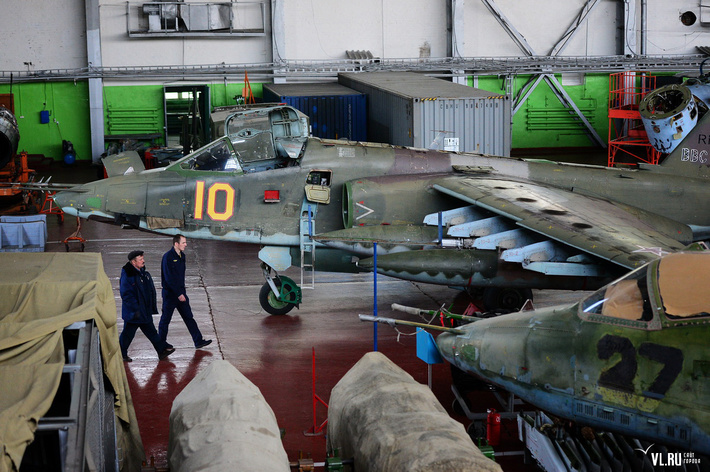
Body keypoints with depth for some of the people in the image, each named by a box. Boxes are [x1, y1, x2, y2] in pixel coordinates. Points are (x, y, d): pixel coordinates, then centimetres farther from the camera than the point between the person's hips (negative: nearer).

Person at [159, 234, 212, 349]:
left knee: (189, 317, 6)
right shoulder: (168, 257, -17)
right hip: (170, 294, -7)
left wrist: (182, 292, 16)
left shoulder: (182, 256, 8)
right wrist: (179, 294, -20)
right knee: (165, 319, 5)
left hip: (181, 293, 7)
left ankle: (198, 341, 6)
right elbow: (169, 278, -20)